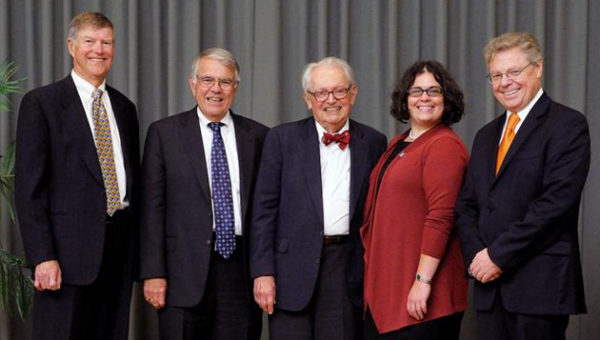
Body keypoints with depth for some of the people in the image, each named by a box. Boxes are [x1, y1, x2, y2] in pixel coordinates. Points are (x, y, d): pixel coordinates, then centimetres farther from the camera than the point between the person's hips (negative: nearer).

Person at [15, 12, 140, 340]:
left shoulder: (124, 107, 15)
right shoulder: (40, 103, -3)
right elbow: (29, 187, -8)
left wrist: (137, 248, 11)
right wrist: (42, 257, -15)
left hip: (120, 244, 5)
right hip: (69, 250, -5)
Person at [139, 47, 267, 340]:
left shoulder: (257, 136, 9)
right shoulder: (164, 133, 4)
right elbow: (152, 208, 0)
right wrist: (153, 273, -5)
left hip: (242, 270, 2)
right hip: (185, 270, -1)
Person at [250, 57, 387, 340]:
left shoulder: (373, 143, 8)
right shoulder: (282, 139, 3)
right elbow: (264, 209, 1)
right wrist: (263, 272, -6)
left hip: (349, 271, 1)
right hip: (293, 271, -1)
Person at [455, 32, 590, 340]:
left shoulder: (567, 125, -4)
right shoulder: (486, 135, 19)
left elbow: (556, 201, -15)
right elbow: (467, 204, 15)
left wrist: (498, 255, -14)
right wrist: (477, 255, -4)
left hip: (541, 283, -6)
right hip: (490, 285, 6)